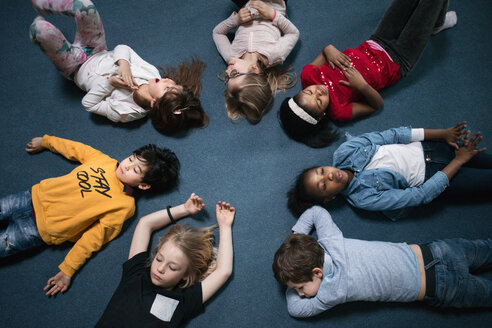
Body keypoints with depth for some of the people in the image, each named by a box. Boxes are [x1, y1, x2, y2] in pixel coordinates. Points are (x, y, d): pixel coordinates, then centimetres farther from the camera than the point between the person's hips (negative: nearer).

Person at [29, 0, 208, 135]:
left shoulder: (124, 111, -36)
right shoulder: (152, 73, -23)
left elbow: (88, 103, -24)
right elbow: (122, 48, -14)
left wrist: (109, 82, -37)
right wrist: (123, 63, -37)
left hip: (76, 68, -4)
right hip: (99, 53, 4)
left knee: (40, 29, -24)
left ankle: (39, 19, 22)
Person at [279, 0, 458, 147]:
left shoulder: (307, 76, -21)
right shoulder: (338, 111, -34)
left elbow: (327, 48, -3)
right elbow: (377, 104, -20)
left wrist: (329, 50, -27)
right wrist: (362, 85, -40)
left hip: (373, 45, 5)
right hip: (397, 62, -5)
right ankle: (437, 24, 41)